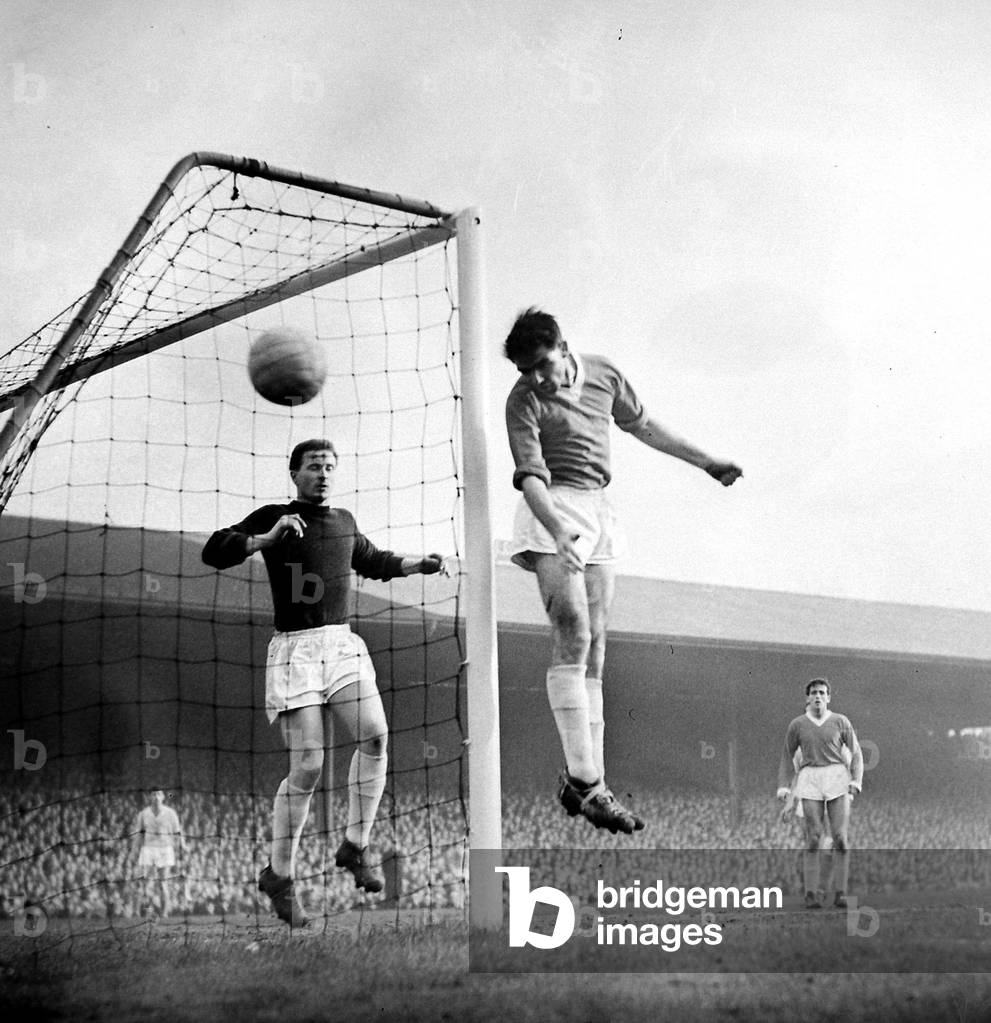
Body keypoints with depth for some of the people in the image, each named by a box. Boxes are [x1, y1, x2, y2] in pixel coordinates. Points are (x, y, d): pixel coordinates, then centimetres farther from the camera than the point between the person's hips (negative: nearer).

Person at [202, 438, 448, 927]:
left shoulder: (344, 520, 20)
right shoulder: (272, 518, 3)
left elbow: (372, 561, 38)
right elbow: (214, 552, -8)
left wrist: (420, 564, 26)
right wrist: (268, 537, -19)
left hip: (344, 645, 5)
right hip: (294, 648, -5)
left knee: (374, 736, -18)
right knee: (306, 768, -10)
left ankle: (355, 846, -3)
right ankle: (279, 875, 5)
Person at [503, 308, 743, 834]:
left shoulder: (604, 375, 8)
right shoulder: (523, 401, -8)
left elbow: (642, 425, 24)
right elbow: (530, 474, -19)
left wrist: (705, 462, 30)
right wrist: (557, 530, -36)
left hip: (598, 513, 6)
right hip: (555, 512, -6)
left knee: (593, 649, 3)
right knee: (573, 638, -18)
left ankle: (585, 779, 3)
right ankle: (584, 781, -20)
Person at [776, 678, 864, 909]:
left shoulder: (841, 722, 4)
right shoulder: (797, 725, 6)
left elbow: (856, 754, 6)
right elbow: (787, 757, 14)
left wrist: (856, 781, -8)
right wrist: (783, 787, 3)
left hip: (838, 779, 0)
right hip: (810, 780, 0)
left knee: (840, 838, -8)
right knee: (813, 839, -6)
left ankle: (840, 893, -1)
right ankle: (811, 894, -2)